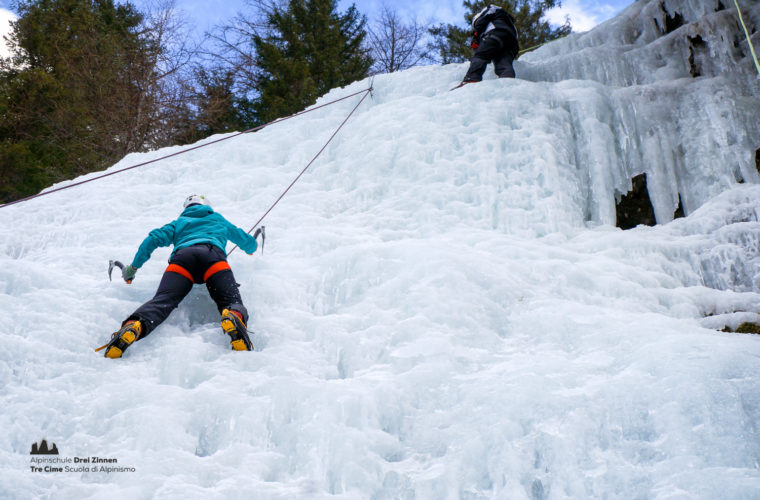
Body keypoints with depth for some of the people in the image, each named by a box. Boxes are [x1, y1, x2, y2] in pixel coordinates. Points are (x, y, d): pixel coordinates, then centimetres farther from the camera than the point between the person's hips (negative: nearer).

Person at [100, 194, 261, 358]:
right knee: (231, 302, -13)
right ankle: (234, 318, -52)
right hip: (214, 254, -1)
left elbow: (154, 238, 25)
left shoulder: (179, 223, 41)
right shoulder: (219, 220, 43)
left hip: (182, 254, 1)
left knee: (162, 301, -16)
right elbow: (249, 243, 52)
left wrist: (134, 266, 32)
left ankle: (133, 326, -48)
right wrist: (251, 247, 76)